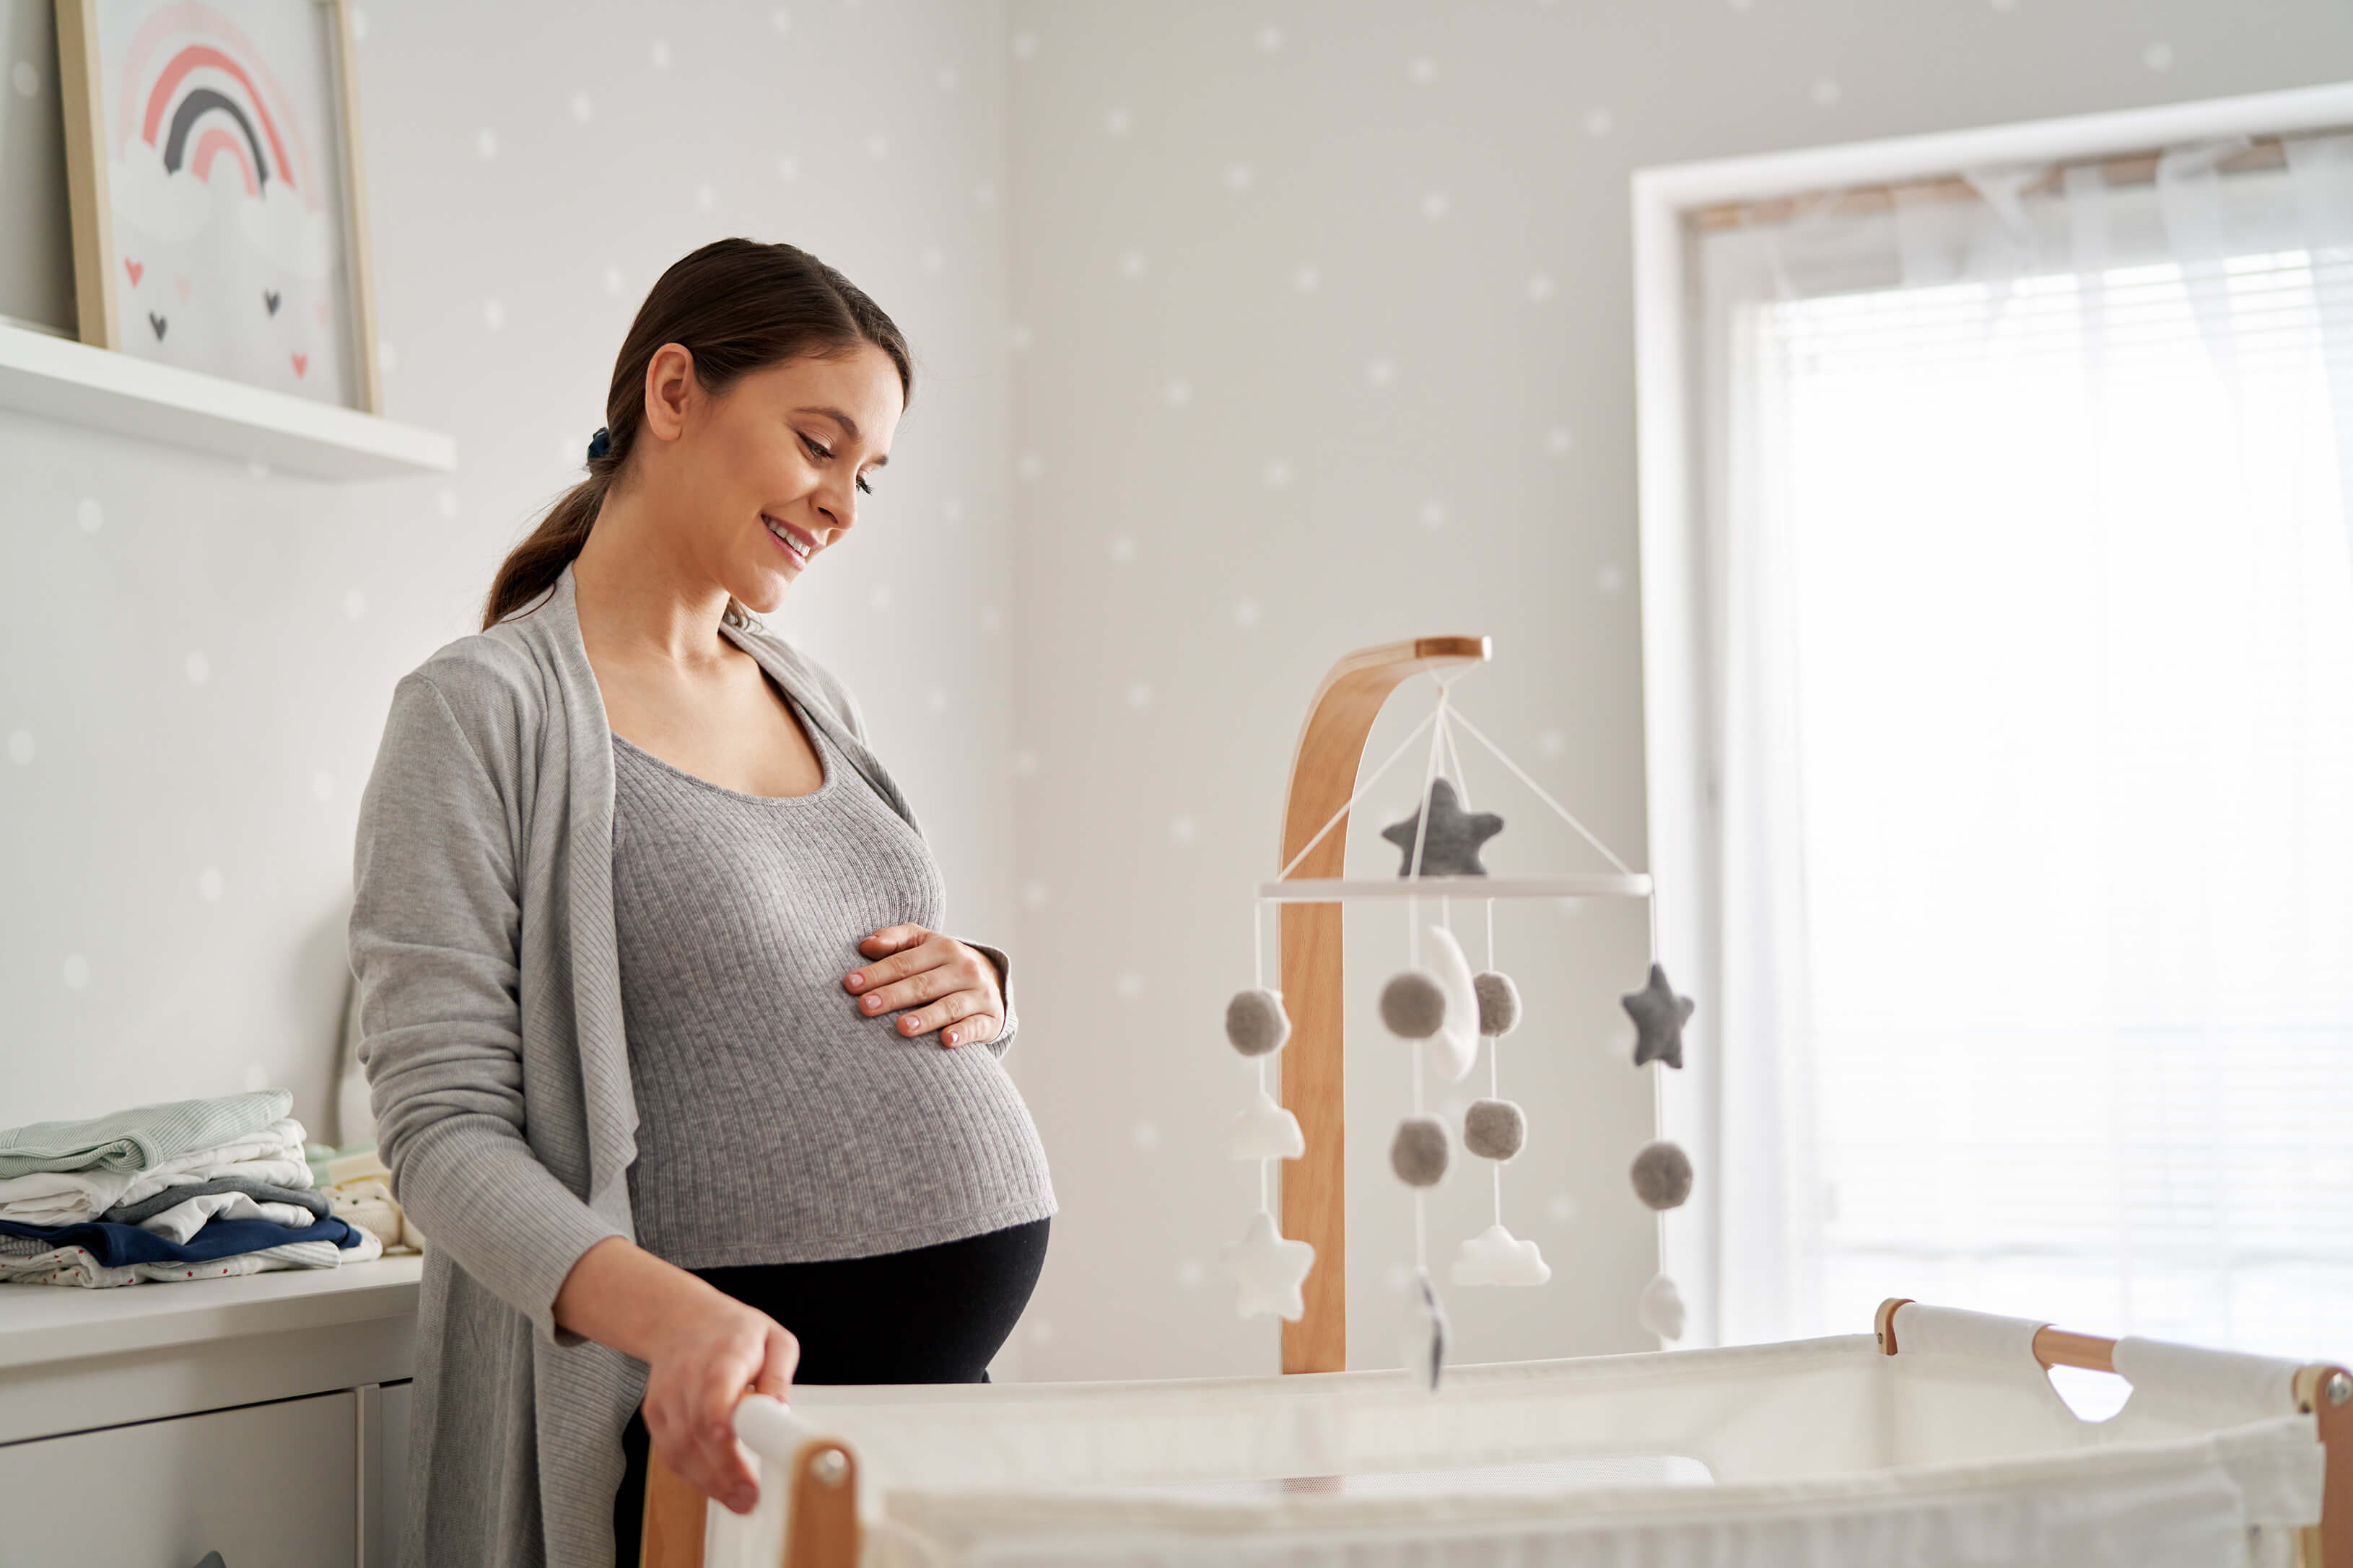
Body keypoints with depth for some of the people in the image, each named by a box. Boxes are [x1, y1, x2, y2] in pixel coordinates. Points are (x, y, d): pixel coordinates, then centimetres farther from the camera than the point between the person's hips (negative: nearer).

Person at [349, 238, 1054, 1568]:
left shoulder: (818, 700, 14)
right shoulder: (484, 710, -6)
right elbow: (445, 1127, -13)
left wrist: (985, 992, 0)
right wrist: (672, 1311, -30)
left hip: (956, 1364, 6)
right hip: (738, 1405, -6)